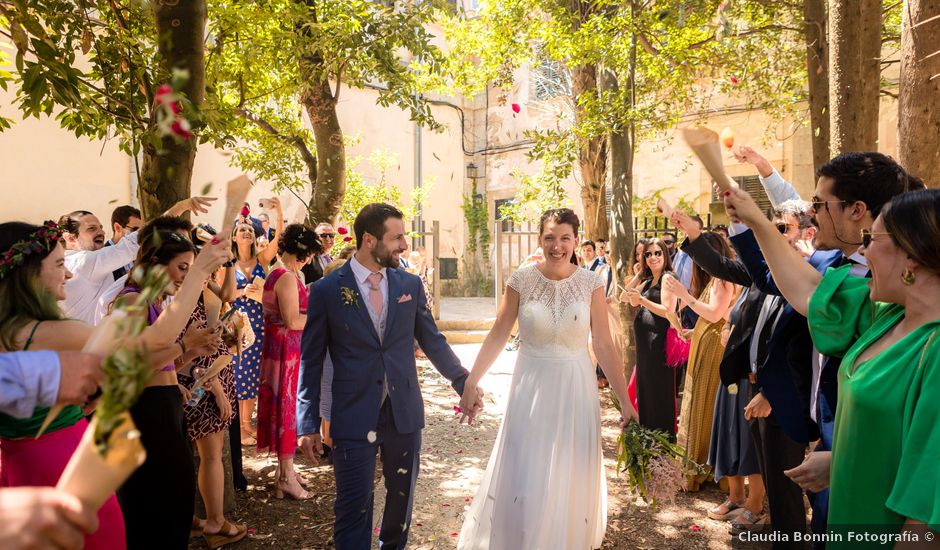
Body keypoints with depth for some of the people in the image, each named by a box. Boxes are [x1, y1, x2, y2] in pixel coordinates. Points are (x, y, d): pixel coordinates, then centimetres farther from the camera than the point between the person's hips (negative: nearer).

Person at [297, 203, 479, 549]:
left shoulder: (410, 284, 2)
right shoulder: (326, 291, -6)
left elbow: (433, 341, 10)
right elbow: (311, 362, -2)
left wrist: (464, 382, 11)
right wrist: (308, 424, -3)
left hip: (405, 413, 4)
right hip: (354, 417, -3)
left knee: (402, 500, 19)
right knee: (353, 510, 1)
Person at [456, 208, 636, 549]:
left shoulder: (591, 283, -5)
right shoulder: (522, 280, -6)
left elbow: (604, 345, -4)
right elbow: (497, 336, -2)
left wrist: (625, 401, -6)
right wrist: (470, 384, -3)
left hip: (575, 389, 1)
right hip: (531, 389, 0)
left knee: (571, 479, 13)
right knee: (523, 478, 7)